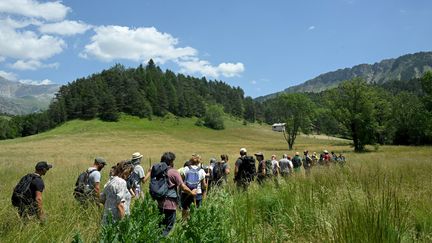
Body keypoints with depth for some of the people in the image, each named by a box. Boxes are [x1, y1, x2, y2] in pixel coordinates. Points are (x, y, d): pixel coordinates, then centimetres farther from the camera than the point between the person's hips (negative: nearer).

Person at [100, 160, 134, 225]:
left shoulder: (110, 182, 12)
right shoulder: (122, 182, -13)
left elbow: (102, 199, 20)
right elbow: (120, 204, -19)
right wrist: (123, 221, -17)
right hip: (117, 219, -8)